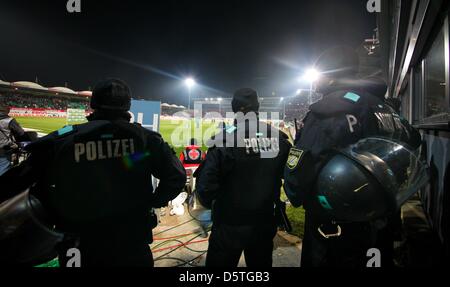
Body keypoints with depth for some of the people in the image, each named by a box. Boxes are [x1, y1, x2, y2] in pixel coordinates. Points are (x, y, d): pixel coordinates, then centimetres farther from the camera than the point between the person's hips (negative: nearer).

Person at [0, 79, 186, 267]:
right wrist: (154, 202, 3)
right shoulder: (145, 138, -9)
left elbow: (18, 179, -2)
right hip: (134, 241, 0)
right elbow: (176, 176, -12)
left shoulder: (62, 139, -8)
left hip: (86, 243, 1)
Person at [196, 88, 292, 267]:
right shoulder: (279, 138, -6)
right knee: (261, 264, 26)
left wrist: (208, 202, 1)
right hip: (264, 223, 5)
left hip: (229, 225, -4)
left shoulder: (225, 138, -20)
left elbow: (207, 181, -20)